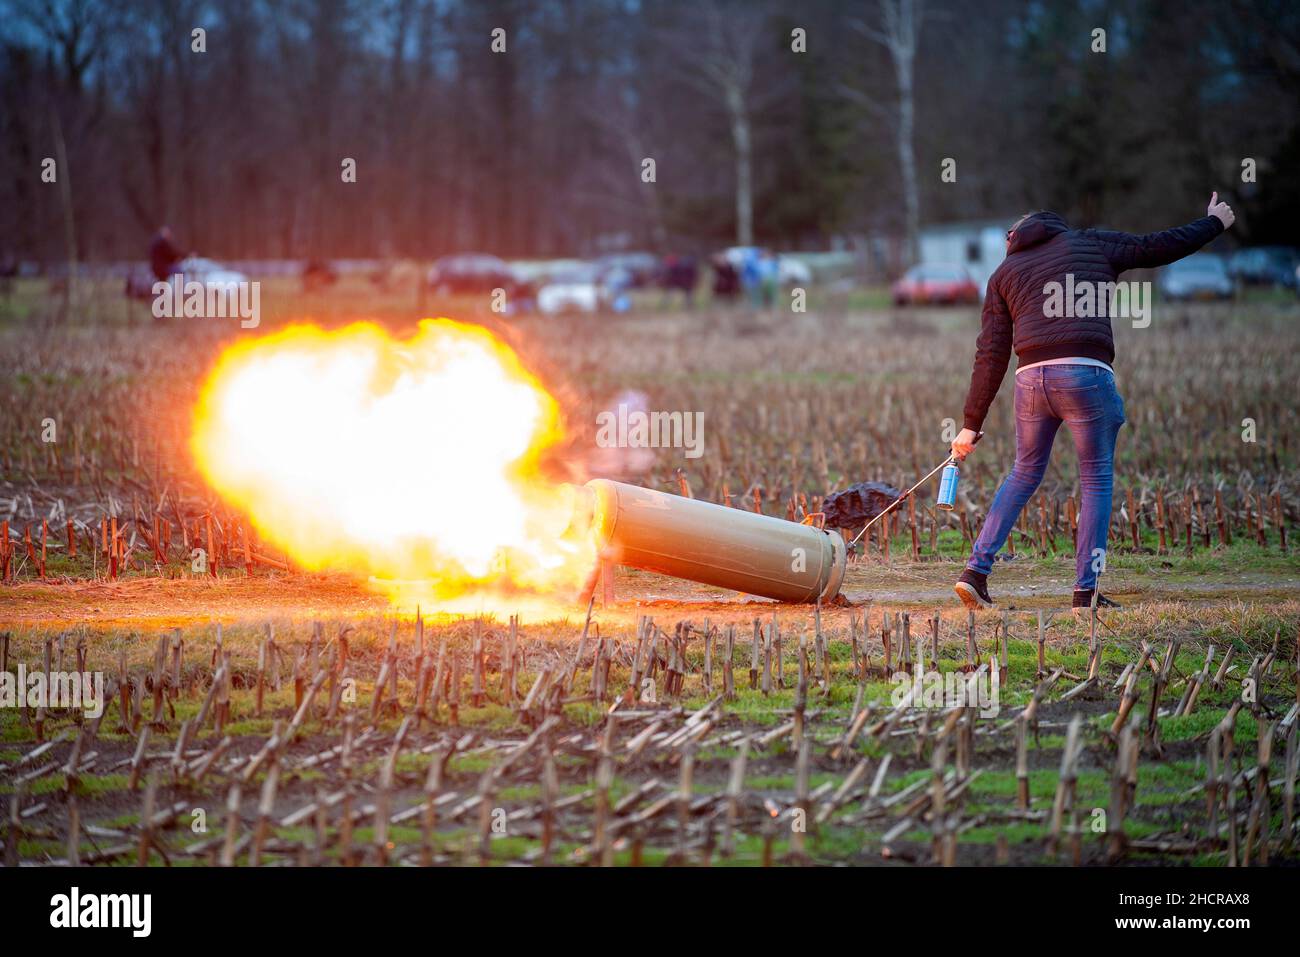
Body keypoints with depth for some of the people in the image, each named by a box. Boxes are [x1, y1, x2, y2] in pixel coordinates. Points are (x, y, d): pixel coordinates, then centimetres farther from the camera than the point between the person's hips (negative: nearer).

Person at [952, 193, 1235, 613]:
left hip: (1032, 376, 3)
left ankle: (976, 571, 12)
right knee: (1097, 479, 10)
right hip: (1086, 374, -3)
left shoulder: (1005, 273, 21)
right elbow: (1159, 247, 19)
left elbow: (990, 357, 15)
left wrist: (971, 424, 15)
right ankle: (1085, 590, 6)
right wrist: (1213, 223, 37)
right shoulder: (1090, 244, 16)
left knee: (1025, 472, 21)